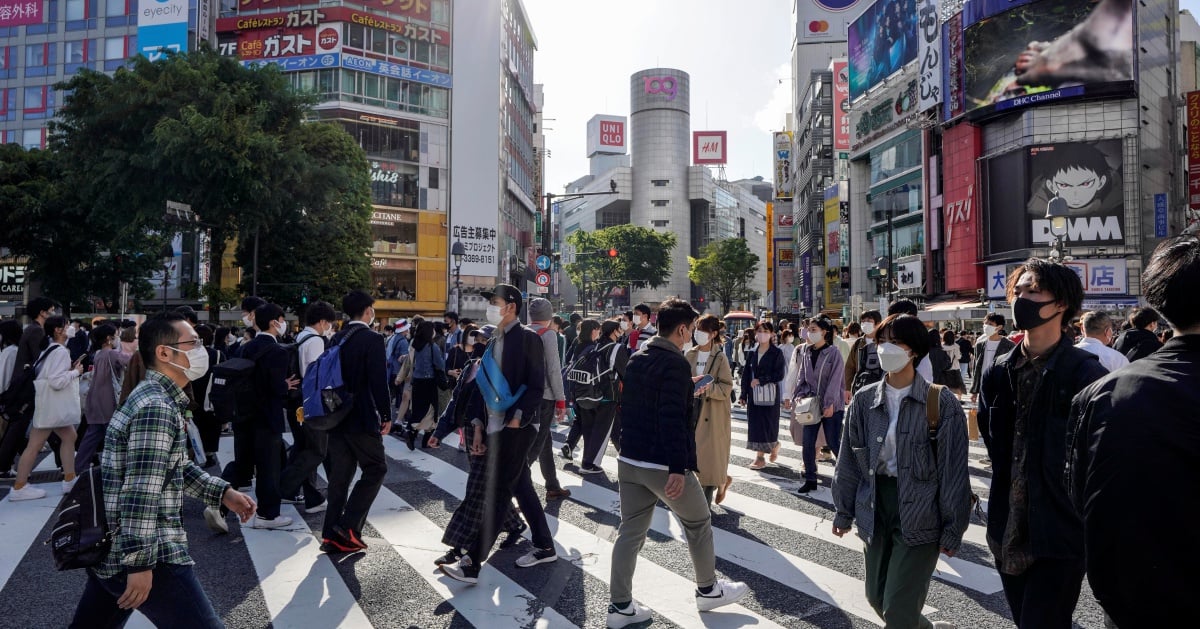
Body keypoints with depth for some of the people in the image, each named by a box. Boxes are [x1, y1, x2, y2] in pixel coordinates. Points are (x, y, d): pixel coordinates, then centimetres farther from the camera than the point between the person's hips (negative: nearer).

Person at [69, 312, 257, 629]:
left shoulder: (156, 398, 14)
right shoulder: (157, 408, -19)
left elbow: (177, 465, 21)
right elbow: (141, 492, -24)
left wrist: (223, 492, 13)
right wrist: (140, 563, -23)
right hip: (140, 553, -11)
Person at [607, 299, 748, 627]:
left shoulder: (637, 359, 10)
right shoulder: (676, 363, -17)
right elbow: (672, 419, -25)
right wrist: (678, 468, -24)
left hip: (630, 460, 8)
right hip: (663, 464, -8)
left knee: (631, 531, 11)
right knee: (699, 523, 14)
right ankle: (708, 590, 31)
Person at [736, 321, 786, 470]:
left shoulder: (776, 353, -3)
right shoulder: (751, 353, 9)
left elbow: (780, 374, -9)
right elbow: (746, 374, 9)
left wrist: (761, 380, -14)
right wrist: (743, 395, 5)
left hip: (770, 394, -4)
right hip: (754, 395, 4)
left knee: (768, 424, -2)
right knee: (755, 424, 3)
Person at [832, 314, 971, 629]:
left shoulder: (941, 402, -10)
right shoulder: (864, 400, 1)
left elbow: (953, 470, -7)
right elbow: (849, 461, 7)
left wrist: (953, 529, -6)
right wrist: (843, 512, 10)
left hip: (919, 516, -5)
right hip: (876, 510, 5)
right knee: (876, 597, 16)